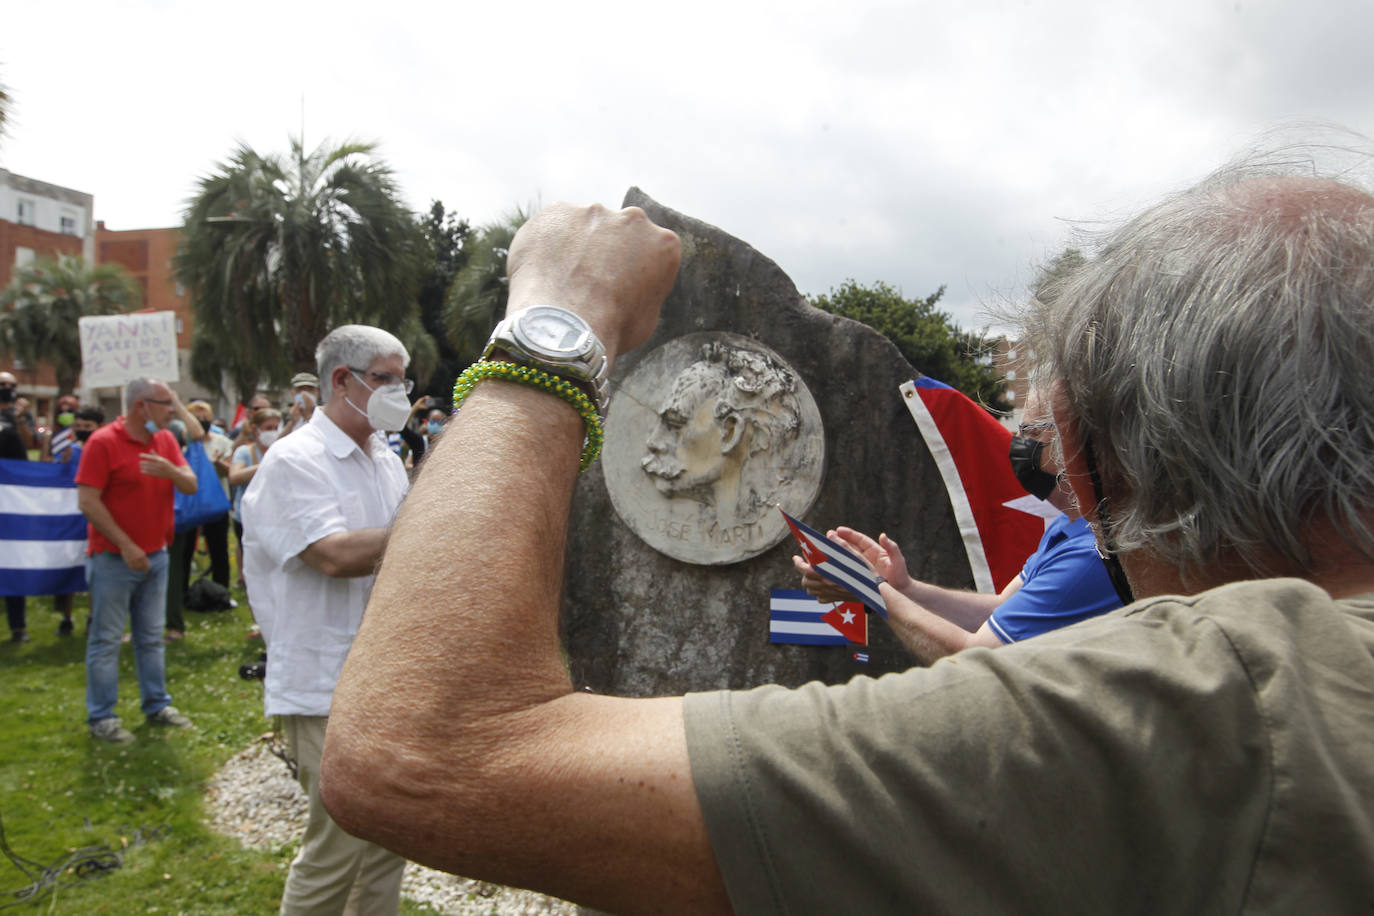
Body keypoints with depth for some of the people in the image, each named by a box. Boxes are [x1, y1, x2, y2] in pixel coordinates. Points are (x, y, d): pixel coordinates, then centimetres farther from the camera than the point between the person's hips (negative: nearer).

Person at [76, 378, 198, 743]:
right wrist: (125, 546, -18)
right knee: (106, 640, 3)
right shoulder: (103, 442, -13)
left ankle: (157, 705, 24)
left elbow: (191, 486, 3)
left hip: (155, 556, 6)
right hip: (113, 559, -6)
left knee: (151, 637, 14)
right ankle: (101, 717, 12)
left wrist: (171, 471, -20)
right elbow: (87, 501, -17)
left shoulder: (165, 440, 6)